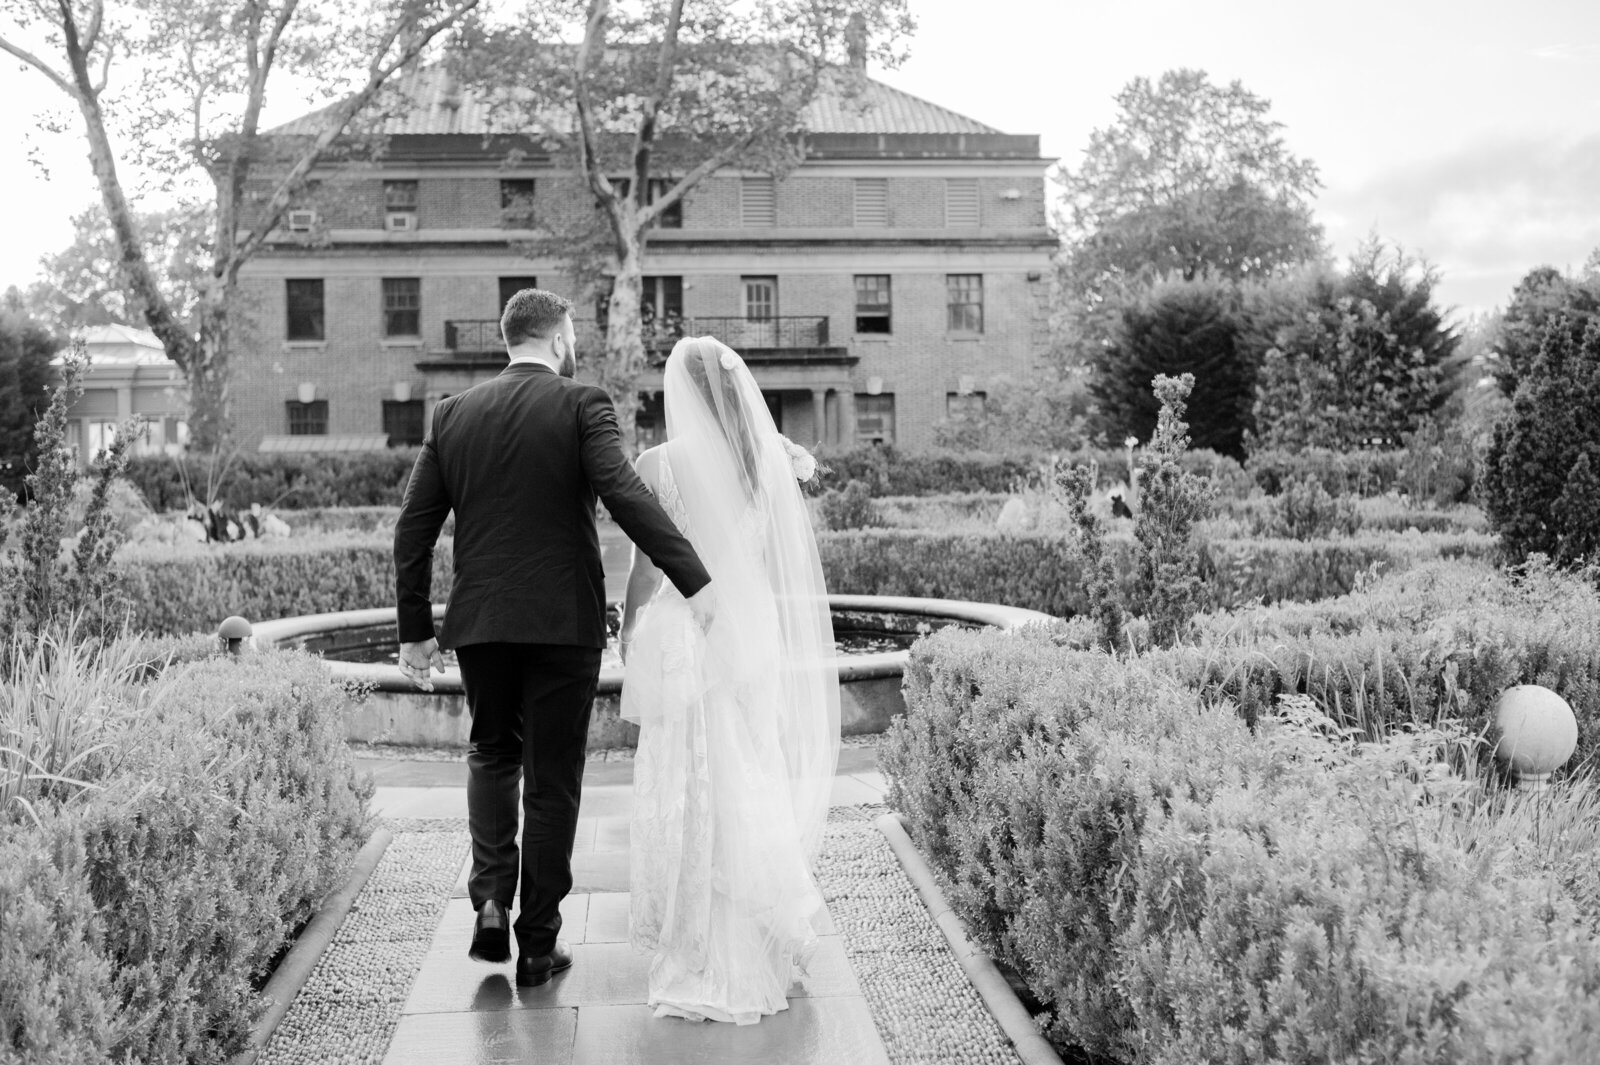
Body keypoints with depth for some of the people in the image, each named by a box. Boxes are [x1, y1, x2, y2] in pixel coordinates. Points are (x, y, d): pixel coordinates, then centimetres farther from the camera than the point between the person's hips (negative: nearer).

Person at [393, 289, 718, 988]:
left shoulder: (452, 414, 7)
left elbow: (413, 529, 5)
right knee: (552, 779, 8)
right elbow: (625, 494, -21)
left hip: (480, 622, 4)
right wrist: (694, 581, -26)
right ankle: (537, 944, 17)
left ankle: (491, 898, 9)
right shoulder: (581, 406, -6)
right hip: (563, 621, -3)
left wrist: (414, 629, 11)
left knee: (491, 753, 25)